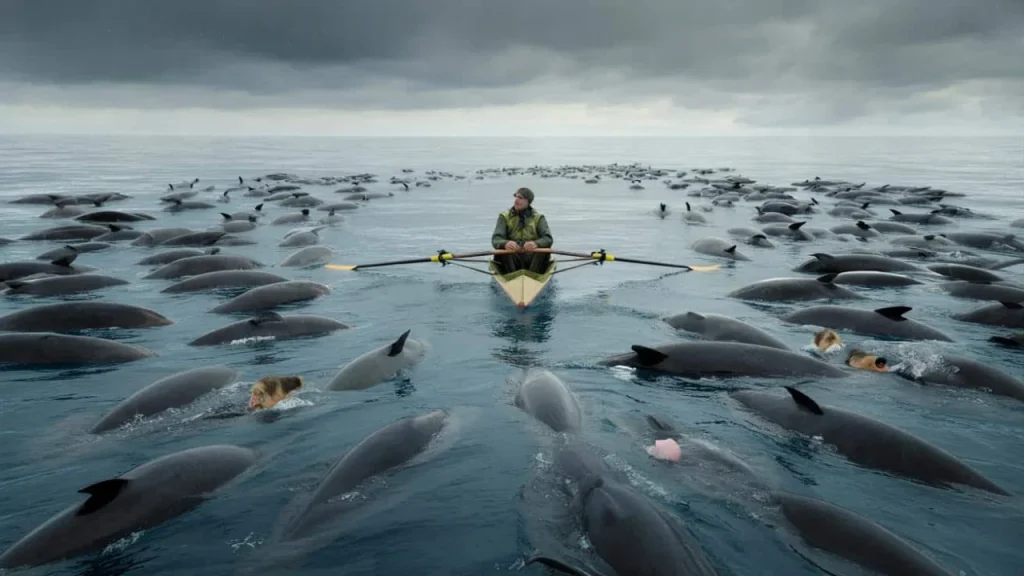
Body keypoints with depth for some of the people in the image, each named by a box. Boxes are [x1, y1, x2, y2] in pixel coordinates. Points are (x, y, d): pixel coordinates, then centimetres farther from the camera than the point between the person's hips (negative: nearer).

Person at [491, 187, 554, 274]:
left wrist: (536, 243, -31)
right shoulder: (505, 216, 9)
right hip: (512, 258, 0)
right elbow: (496, 239, -5)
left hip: (532, 258, 0)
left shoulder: (538, 217, 9)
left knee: (544, 247, -27)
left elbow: (548, 239, -6)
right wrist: (505, 243, -31)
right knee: (502, 248, -29)